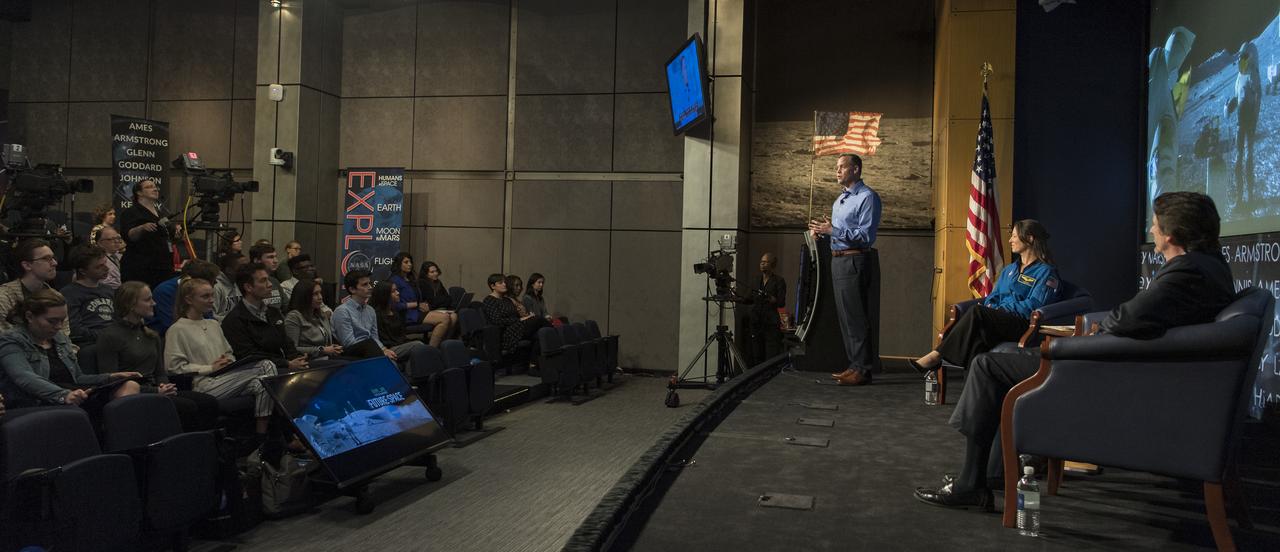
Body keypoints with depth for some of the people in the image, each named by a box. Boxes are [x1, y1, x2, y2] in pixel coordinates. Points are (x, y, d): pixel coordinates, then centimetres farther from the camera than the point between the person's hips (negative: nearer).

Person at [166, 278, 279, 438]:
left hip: (227, 380, 7)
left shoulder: (214, 325, 26)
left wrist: (229, 361, 5)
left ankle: (262, 436, -27)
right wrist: (210, 368, -10)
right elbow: (175, 367, -5)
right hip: (205, 385, -7)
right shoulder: (177, 330, 4)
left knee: (261, 383, -28)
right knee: (267, 366, -24)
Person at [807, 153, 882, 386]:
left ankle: (863, 369, -1)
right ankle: (855, 365, 22)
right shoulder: (840, 200, 19)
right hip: (838, 260, 9)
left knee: (857, 317, -7)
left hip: (855, 261, -9)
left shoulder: (867, 197, -10)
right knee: (845, 315, 13)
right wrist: (822, 232, 6)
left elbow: (866, 236, -18)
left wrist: (833, 230, -20)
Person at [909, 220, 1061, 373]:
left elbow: (1034, 305, -8)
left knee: (977, 312, -31)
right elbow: (993, 297, 25)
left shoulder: (1046, 272, 4)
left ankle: (936, 356, -33)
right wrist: (989, 307, 0)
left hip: (1023, 324, -6)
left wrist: (999, 309, -13)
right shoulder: (1009, 270, 28)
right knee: (979, 329, -32)